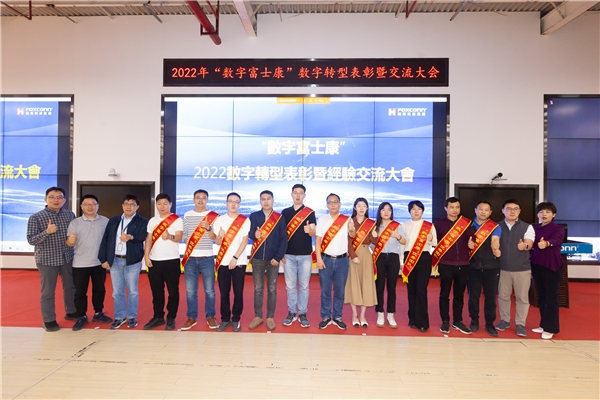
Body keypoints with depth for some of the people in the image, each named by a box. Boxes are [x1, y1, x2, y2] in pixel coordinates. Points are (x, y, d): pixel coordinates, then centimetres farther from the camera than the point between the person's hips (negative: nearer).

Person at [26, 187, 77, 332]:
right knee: (48, 291, 7)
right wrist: (47, 232, -28)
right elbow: (30, 240, -13)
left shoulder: (70, 215, 1)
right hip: (47, 260, -4)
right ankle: (48, 320, 20)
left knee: (70, 287, 16)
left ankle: (71, 312, 35)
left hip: (68, 258, 4)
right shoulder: (36, 217, -9)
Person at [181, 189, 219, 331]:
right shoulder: (187, 215, 8)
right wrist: (188, 249, -1)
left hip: (207, 258, -2)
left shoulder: (213, 216, 1)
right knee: (190, 290, 6)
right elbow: (184, 235, 10)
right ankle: (192, 317, 19)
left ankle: (210, 316, 18)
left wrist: (208, 228, -20)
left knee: (209, 290, 5)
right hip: (190, 258, 2)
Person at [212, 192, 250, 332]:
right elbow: (218, 242, 4)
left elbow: (245, 241, -6)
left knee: (238, 292, 3)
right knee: (224, 293, 7)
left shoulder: (245, 220, -1)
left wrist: (235, 258, -14)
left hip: (239, 262, -2)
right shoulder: (219, 220, 4)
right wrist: (220, 236, -19)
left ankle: (236, 319, 16)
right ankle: (225, 319, 19)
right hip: (223, 262, 2)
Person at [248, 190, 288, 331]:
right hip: (257, 258, 1)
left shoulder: (279, 218, 1)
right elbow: (249, 234, -5)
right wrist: (254, 235, -29)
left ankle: (270, 318, 17)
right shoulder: (254, 216, 4)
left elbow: (284, 239, -2)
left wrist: (278, 257, -11)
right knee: (258, 289, 8)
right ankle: (258, 316, 20)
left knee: (272, 289, 7)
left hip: (273, 259, -1)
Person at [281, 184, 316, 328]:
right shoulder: (285, 212, 7)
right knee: (290, 285, 8)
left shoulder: (310, 212, -1)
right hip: (289, 255, 2)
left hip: (305, 255, -2)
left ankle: (303, 313, 15)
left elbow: (314, 233, -9)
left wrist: (309, 230, -31)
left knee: (304, 286, 5)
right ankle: (292, 312, 19)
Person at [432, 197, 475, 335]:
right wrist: (437, 257, -6)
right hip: (446, 264, -2)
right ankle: (445, 321, 15)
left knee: (459, 294, 11)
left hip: (463, 264, 2)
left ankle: (458, 321, 22)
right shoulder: (439, 223, 2)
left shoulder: (466, 222, 7)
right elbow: (434, 242, 3)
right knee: (444, 294, 5)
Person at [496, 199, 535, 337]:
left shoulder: (527, 227, 0)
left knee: (522, 297, 6)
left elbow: (529, 244, -13)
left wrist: (524, 245, -36)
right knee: (503, 296, 11)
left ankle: (520, 324, 19)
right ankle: (504, 320, 26)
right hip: (503, 268, 1)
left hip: (522, 268, -1)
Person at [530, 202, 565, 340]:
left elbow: (557, 240, -29)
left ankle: (550, 328, 10)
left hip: (552, 266, -5)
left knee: (551, 297, 1)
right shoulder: (534, 228, 8)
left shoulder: (558, 229, -7)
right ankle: (544, 325, 25)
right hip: (537, 266, 5)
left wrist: (547, 243, -51)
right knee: (541, 297, 13)